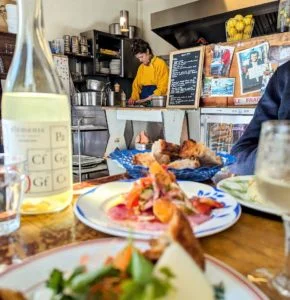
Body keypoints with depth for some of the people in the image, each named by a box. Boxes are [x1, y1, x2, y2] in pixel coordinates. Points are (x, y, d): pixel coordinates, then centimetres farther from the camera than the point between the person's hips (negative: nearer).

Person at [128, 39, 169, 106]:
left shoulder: (160, 64, -2)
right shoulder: (141, 67, 16)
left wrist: (148, 99, -14)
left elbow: (163, 87, -8)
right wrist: (133, 97, 2)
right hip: (144, 103, 5)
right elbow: (136, 85, 21)